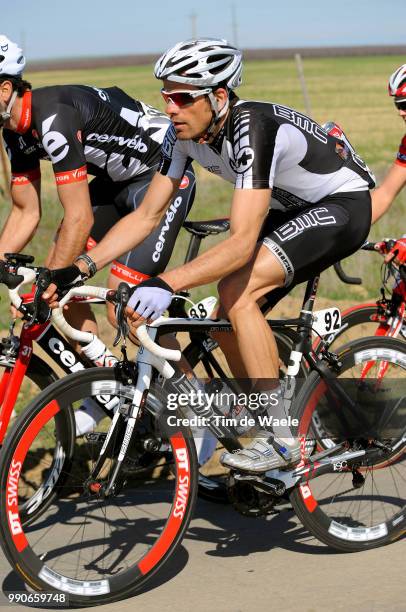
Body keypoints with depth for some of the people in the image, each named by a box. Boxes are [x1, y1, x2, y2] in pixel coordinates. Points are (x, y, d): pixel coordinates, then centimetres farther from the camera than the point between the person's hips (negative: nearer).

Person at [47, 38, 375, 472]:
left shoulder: (252, 130, -35)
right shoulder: (185, 133, -11)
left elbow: (242, 242, -42)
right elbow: (147, 216, -6)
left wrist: (167, 284, -52)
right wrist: (78, 269, -17)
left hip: (345, 204, -8)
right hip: (296, 209, 8)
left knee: (236, 289, -26)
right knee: (229, 328, 0)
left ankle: (282, 439, -20)